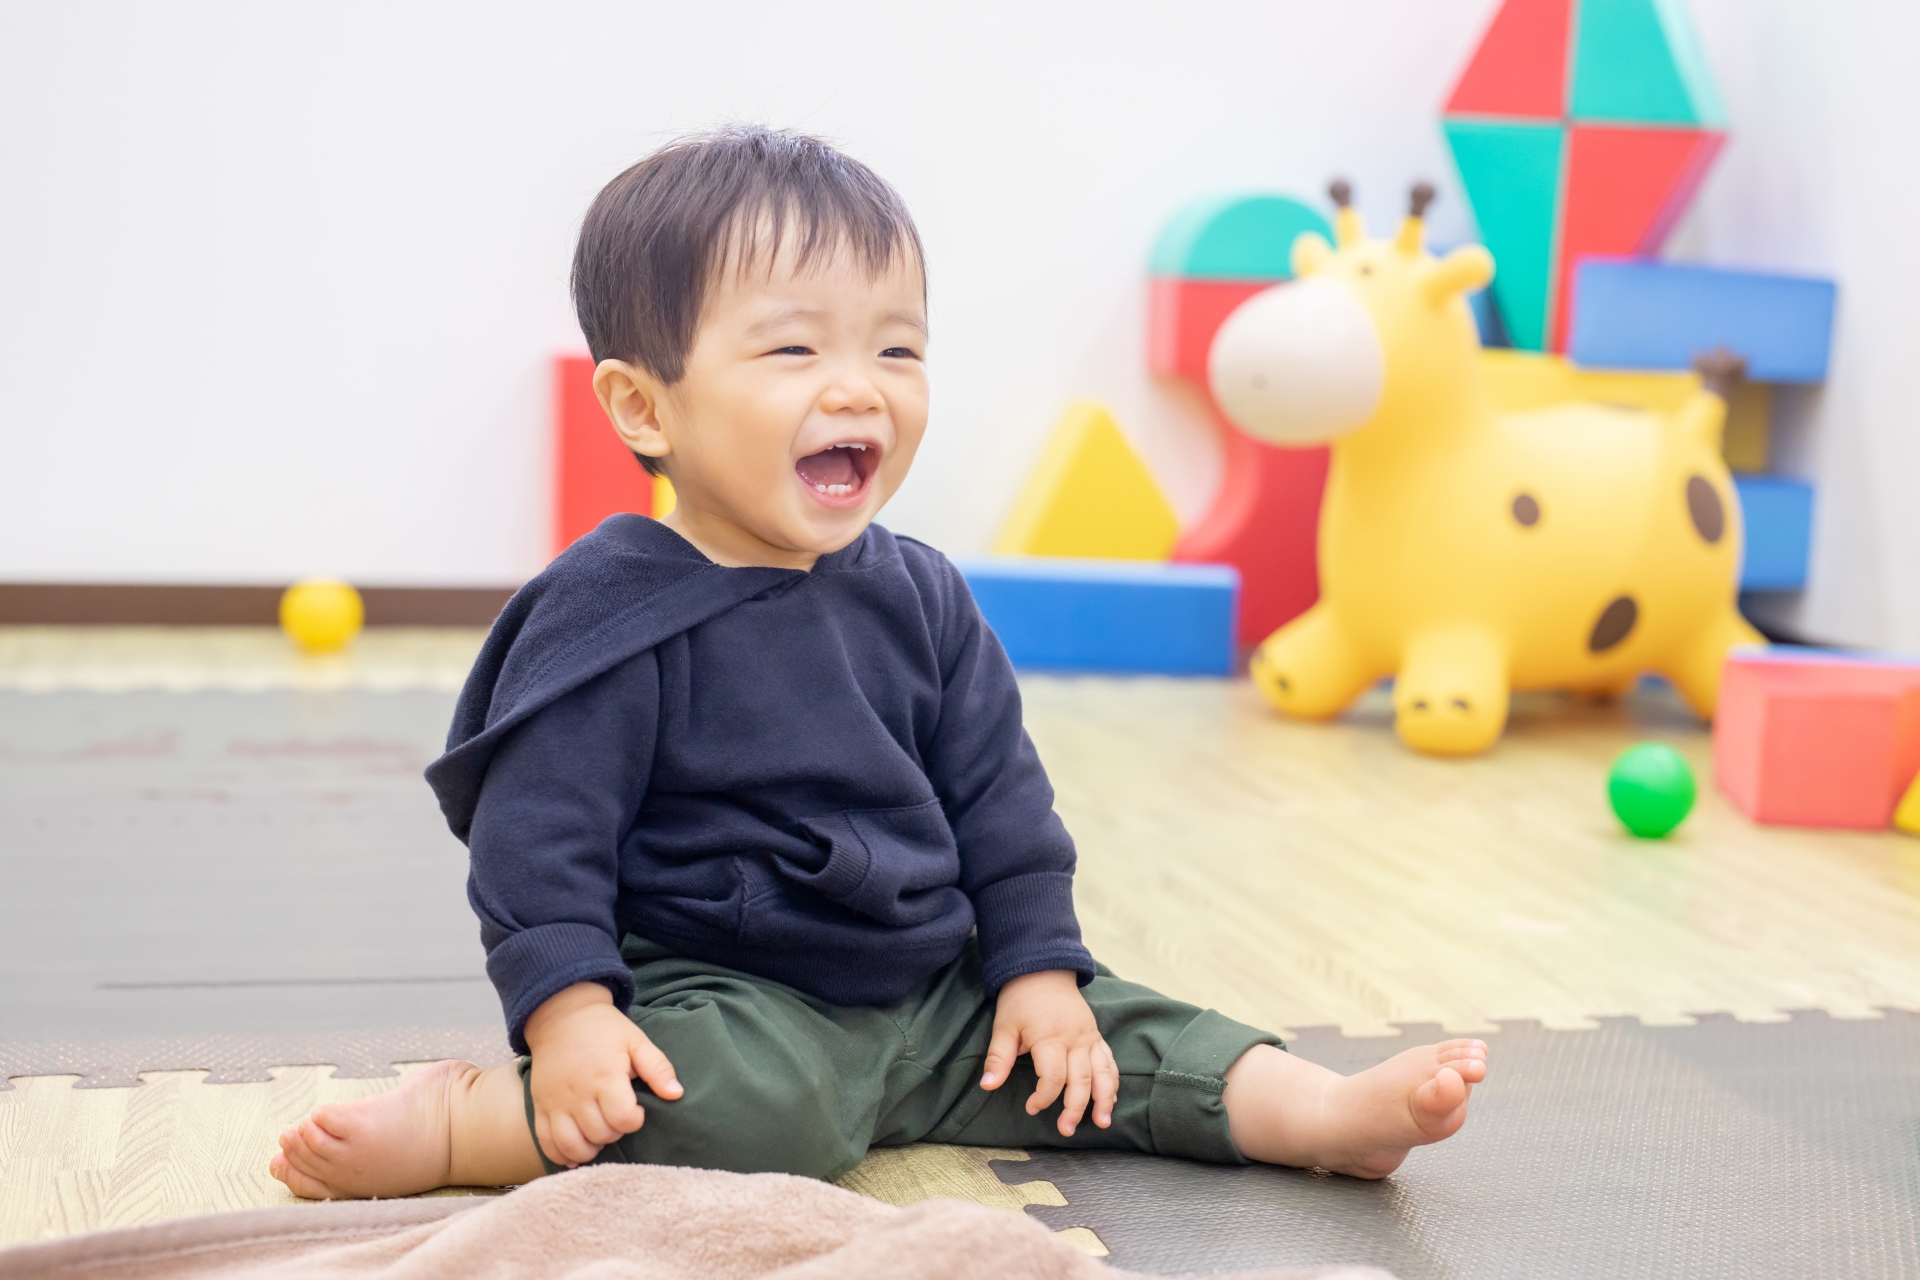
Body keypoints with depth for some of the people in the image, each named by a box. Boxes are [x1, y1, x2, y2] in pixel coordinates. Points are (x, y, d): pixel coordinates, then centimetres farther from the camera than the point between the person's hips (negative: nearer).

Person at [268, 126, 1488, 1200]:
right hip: (713, 990, -6)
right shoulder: (610, 608, -13)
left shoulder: (920, 594, 5)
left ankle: (1333, 1110, 6)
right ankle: (453, 1118, -23)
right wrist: (568, 1015, -23)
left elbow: (998, 793, 10)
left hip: (931, 995, 7)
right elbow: (541, 824, -14)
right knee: (764, 1105, -34)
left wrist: (1040, 967, 4)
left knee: (1115, 1035, -2)